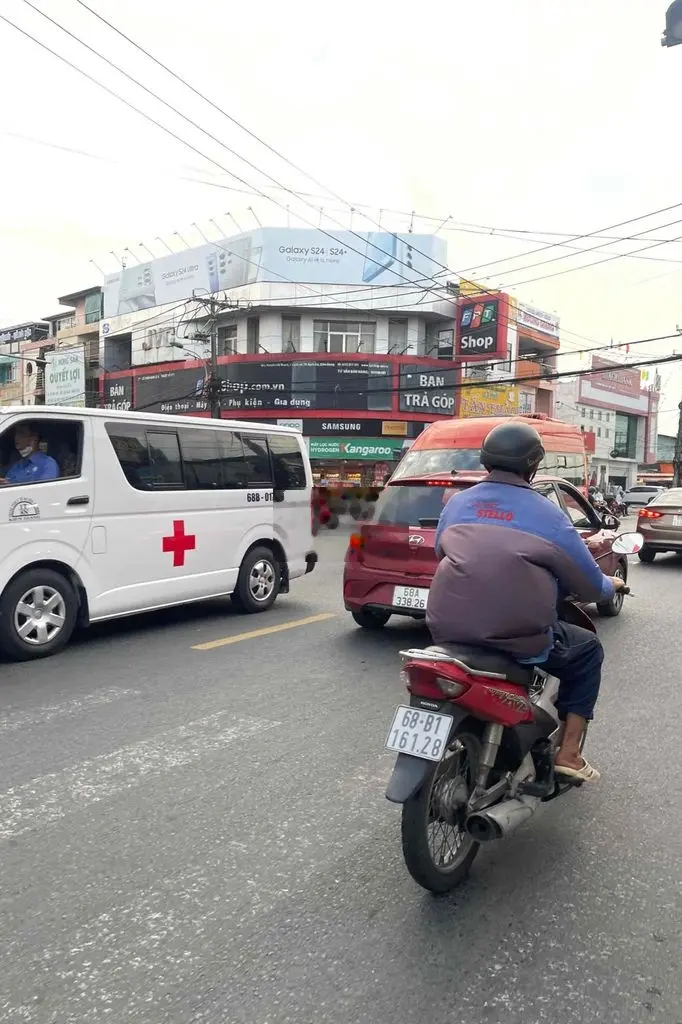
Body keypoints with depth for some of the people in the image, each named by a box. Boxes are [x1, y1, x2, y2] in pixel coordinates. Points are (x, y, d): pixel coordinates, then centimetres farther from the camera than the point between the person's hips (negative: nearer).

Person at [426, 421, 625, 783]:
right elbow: (589, 586, 6)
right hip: (518, 636, -4)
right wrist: (611, 586, 30)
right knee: (587, 650, 24)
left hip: (448, 630, 5)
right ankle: (568, 752, 25)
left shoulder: (457, 503, 10)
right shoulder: (546, 514, -1)